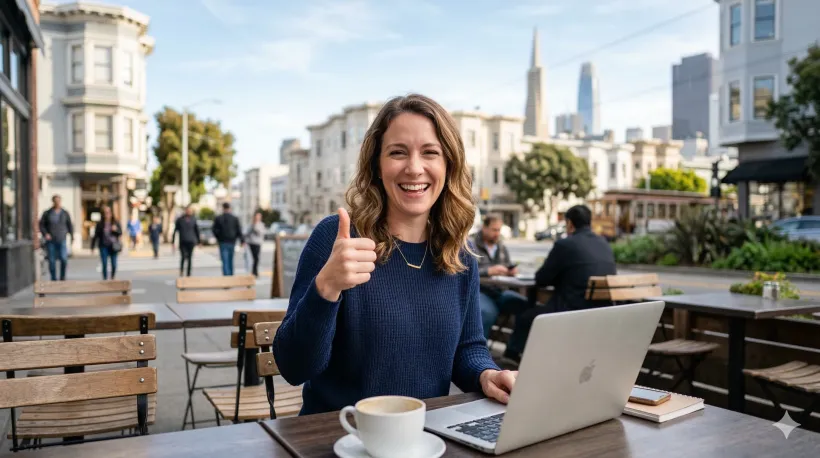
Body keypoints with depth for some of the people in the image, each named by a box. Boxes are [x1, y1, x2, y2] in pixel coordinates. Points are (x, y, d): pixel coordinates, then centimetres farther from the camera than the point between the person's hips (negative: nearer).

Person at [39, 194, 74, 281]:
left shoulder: (65, 213, 6)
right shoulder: (47, 213, 4)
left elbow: (70, 225, 12)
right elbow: (41, 224, 7)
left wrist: (72, 236, 7)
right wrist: (45, 233, -9)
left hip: (62, 240, 0)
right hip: (50, 241, 0)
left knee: (64, 258, -14)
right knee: (52, 260, 1)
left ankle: (62, 277, 4)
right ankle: (53, 279, 11)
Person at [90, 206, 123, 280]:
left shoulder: (115, 223, 4)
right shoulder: (100, 224, 1)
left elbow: (120, 233, 3)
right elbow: (95, 235, 4)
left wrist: (116, 230, -19)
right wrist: (92, 247, 5)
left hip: (113, 246, 1)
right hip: (104, 246, -1)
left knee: (114, 264, 1)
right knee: (104, 264, -6)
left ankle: (113, 278, 24)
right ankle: (105, 279, 4)